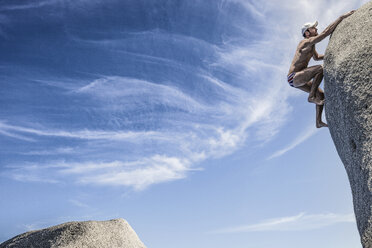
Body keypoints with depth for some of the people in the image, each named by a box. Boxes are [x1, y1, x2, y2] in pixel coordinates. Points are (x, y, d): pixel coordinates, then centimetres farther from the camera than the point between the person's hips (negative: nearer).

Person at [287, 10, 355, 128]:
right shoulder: (307, 42, -14)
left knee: (321, 94, 12)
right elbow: (326, 32, -26)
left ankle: (318, 122, 15)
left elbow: (316, 57, 36)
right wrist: (342, 17, -24)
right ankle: (311, 96, -20)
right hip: (293, 77, -10)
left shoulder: (311, 45, 16)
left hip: (298, 79, 10)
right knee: (321, 68, -26)